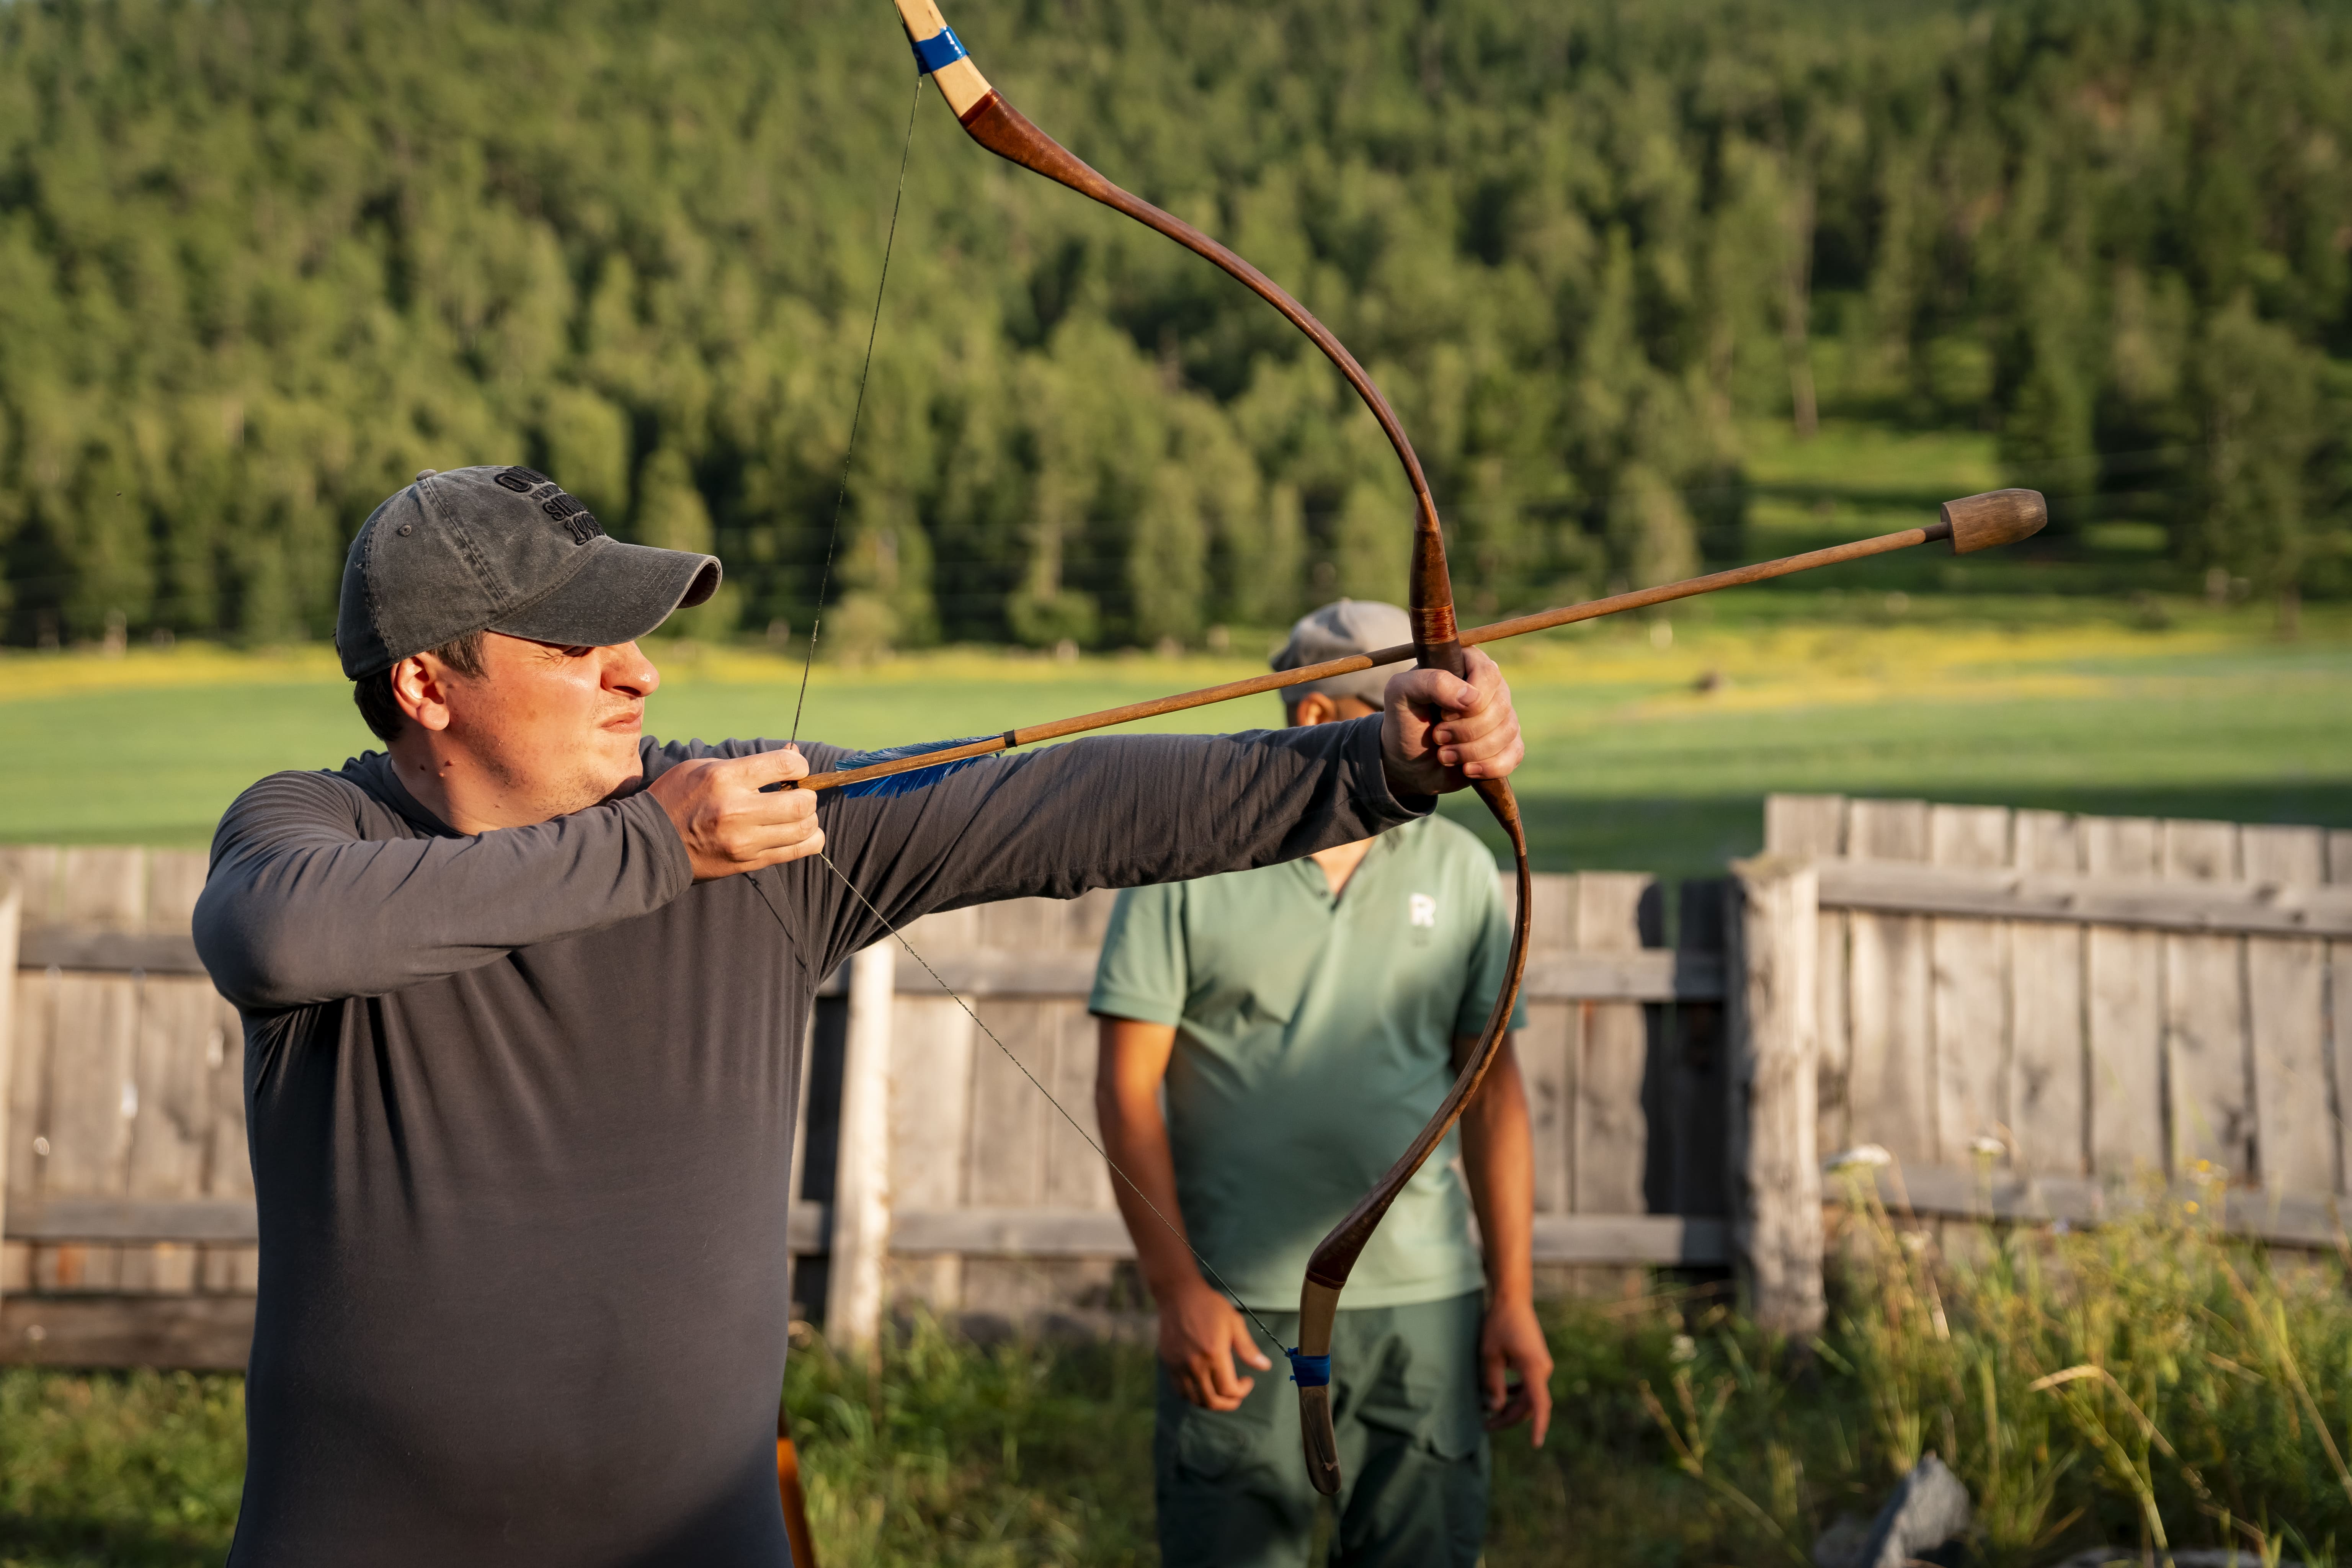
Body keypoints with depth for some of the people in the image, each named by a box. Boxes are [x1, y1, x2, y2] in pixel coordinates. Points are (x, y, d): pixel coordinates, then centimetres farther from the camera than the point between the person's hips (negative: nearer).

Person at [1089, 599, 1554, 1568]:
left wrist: (1514, 1295, 5)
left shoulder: (1458, 869, 7)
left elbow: (1493, 1091, 9)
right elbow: (1128, 1086, -3)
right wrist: (1175, 1289, -9)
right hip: (1237, 1310, -3)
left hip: (1424, 1305, 3)